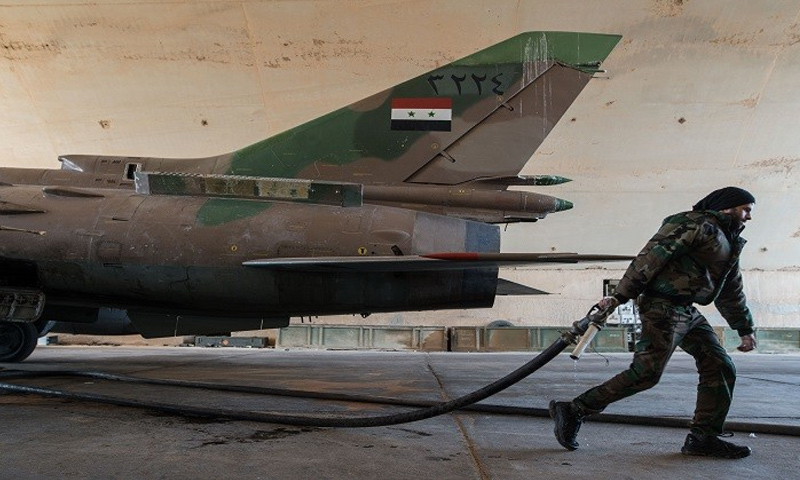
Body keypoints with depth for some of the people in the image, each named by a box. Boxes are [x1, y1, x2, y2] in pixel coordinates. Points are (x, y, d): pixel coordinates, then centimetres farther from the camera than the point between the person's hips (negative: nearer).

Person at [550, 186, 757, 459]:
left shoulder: (728, 240, 22)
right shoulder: (698, 225, -10)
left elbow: (731, 292, 31)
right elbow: (652, 257, -18)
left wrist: (745, 329, 31)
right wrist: (620, 297, -22)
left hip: (687, 312, 10)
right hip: (663, 308, -10)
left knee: (720, 368, 5)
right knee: (646, 373, -15)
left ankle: (703, 438, 11)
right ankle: (573, 411, -11)